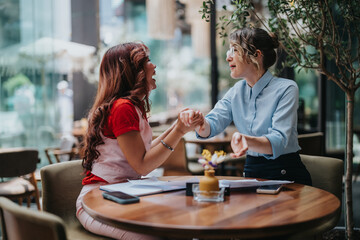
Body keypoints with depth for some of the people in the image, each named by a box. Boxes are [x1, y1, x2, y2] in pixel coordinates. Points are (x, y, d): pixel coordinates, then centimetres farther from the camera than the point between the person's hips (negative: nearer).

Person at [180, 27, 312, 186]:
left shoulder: (286, 89, -10)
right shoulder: (237, 92, 9)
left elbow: (279, 141, -21)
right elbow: (212, 124, -4)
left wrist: (246, 140, -41)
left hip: (286, 175, -5)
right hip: (251, 173, 5)